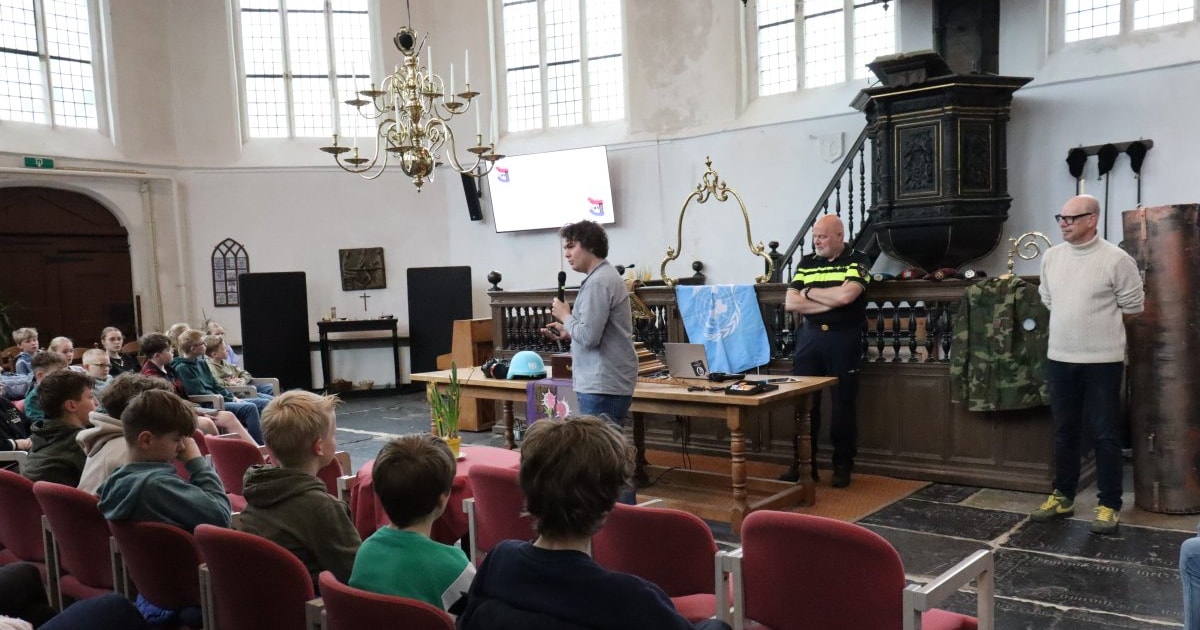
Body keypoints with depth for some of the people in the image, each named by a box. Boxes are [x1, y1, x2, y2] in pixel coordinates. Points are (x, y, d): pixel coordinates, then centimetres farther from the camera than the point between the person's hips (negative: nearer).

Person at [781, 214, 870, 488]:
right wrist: (830, 302, -9)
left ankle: (843, 466, 13)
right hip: (809, 337, 4)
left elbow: (845, 295, -18)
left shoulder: (857, 260, 0)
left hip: (843, 338, -3)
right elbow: (791, 302, 1)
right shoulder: (806, 263, 11)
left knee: (843, 404, 3)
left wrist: (809, 292, -4)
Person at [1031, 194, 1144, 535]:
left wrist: (1102, 326, 6)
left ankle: (1110, 505, 13)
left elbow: (1132, 307, -4)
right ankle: (1062, 496, 25)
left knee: (1105, 434, 2)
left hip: (1102, 361, -5)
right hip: (1059, 358, 5)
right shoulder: (1051, 257, 5)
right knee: (1064, 431, 14)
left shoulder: (1116, 259, -11)